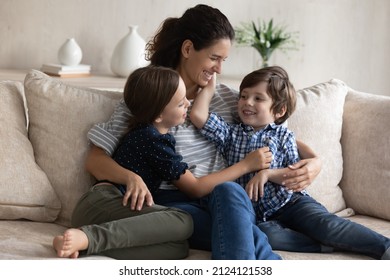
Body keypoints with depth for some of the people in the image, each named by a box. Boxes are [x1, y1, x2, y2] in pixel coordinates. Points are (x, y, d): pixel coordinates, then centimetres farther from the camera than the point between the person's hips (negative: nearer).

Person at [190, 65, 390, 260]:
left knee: (325, 224, -28)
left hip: (289, 202, -2)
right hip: (255, 214, 2)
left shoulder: (283, 136, 8)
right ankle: (323, 244, -28)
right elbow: (198, 114, -1)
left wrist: (267, 173, -15)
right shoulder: (231, 133, 11)